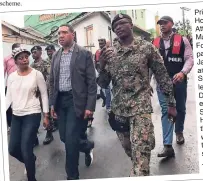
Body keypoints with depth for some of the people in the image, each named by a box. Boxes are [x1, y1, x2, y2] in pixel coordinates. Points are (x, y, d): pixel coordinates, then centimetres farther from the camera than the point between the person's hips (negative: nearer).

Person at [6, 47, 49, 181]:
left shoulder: (37, 74, -7)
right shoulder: (12, 77, 5)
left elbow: (44, 95, -3)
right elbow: (9, 97, 9)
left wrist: (46, 115, -5)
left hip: (32, 115, -5)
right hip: (16, 116, 5)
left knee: (26, 149, -8)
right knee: (13, 149, 9)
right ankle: (31, 160, 41)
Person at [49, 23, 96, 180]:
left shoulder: (84, 54, -6)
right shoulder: (56, 56, 10)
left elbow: (92, 82, -9)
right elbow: (52, 81, 15)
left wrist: (90, 106, -14)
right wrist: (52, 103, 9)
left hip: (76, 100, -6)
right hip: (60, 100, 6)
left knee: (70, 140, -6)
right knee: (64, 137, 11)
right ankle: (88, 146, 41)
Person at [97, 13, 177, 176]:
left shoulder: (146, 47, -4)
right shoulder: (109, 52, 3)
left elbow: (162, 76, 0)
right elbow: (103, 84, 3)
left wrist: (171, 103, 0)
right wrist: (102, 65, -15)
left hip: (140, 107, -4)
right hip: (119, 109, 4)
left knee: (141, 152, -10)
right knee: (128, 148, 18)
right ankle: (139, 172, 44)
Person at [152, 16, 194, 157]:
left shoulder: (182, 40, 0)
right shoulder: (154, 43, 7)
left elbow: (189, 58, -6)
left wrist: (182, 72, -24)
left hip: (179, 81, 0)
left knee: (180, 108, 16)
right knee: (166, 110, -7)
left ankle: (179, 132, 42)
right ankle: (168, 146, -9)